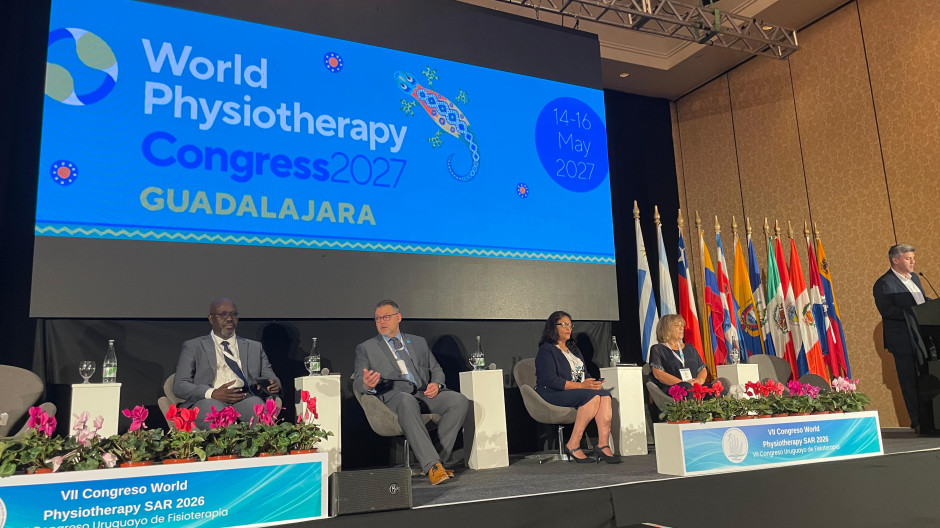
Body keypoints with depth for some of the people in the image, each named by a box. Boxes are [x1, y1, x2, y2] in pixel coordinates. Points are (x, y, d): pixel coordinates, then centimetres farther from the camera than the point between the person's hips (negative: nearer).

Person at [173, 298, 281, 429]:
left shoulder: (254, 347, 26)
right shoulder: (193, 347, 18)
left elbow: (270, 378, 22)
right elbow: (179, 386, 8)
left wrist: (274, 385, -6)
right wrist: (212, 393, -11)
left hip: (246, 400, 2)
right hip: (208, 401, -1)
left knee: (255, 404, -35)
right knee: (211, 408, -38)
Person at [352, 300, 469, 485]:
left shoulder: (419, 342, 26)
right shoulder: (366, 348, 17)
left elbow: (436, 369, 25)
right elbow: (357, 382, 7)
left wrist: (436, 383, 0)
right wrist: (367, 385, -19)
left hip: (425, 393, 4)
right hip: (394, 395, -3)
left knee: (460, 401, -25)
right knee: (407, 402, -41)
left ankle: (437, 459, -21)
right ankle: (432, 466, -42)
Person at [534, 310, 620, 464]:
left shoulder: (573, 348, 23)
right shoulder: (546, 350, -4)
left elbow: (584, 374, 23)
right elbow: (550, 381, -16)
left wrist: (593, 383, -1)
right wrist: (581, 385, -19)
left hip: (579, 390, 8)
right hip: (553, 395, -7)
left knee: (605, 394, -21)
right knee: (593, 396, -30)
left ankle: (603, 445, -29)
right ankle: (573, 446, -26)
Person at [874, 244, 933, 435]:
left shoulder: (914, 278, 17)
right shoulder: (884, 284, -10)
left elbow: (925, 301, 24)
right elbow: (887, 310, -20)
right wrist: (914, 315, -26)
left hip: (922, 338, 7)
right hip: (904, 341, -7)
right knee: (911, 382, 0)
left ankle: (931, 420, 18)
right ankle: (919, 423, 8)